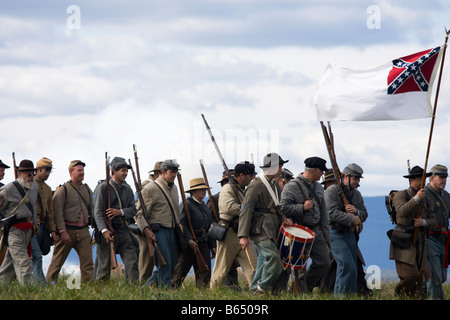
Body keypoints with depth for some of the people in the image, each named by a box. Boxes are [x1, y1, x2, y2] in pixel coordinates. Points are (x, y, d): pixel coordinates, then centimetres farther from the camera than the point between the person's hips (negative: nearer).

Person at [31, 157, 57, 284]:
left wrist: (52, 230, 16)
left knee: (35, 257, 6)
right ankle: (41, 284, -19)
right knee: (36, 255, -15)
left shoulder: (47, 189, 19)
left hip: (41, 226, 7)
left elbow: (50, 211, 23)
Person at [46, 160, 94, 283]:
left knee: (87, 261, -4)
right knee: (57, 262, 3)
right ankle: (49, 284, 15)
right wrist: (62, 231, -18)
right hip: (67, 231, -5)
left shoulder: (87, 190, 14)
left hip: (83, 231, 5)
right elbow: (57, 212, -11)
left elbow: (92, 210, 19)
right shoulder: (62, 190, -5)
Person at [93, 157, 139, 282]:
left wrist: (120, 212, -11)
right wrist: (104, 230, -24)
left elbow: (133, 210, 10)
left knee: (132, 261, -4)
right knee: (104, 266, 0)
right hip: (108, 232, -5)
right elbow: (97, 212, -11)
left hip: (124, 231, 5)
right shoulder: (103, 187, -3)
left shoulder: (127, 189, 15)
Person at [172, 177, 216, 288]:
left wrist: (212, 245, 19)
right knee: (181, 271, -2)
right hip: (189, 245, -7)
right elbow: (182, 224, -18)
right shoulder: (187, 204, -8)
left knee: (205, 272, 0)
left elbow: (209, 228, 23)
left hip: (203, 244, 7)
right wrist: (189, 240, -26)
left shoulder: (204, 206, 18)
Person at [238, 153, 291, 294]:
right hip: (260, 230, -9)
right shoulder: (256, 186, -11)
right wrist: (243, 235, -21)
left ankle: (255, 289, 18)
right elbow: (246, 210, -15)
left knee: (264, 261, 10)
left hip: (272, 229, 9)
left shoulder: (275, 185, 17)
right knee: (273, 258, -19)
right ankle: (263, 289, -12)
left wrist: (283, 219, 6)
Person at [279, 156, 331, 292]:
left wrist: (326, 235, 15)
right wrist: (302, 207, -18)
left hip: (316, 231, 7)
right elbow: (282, 208, -16)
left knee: (324, 263, 3)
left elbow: (323, 213, 19)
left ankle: (306, 287, 19)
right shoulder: (292, 186, -10)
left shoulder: (318, 187, 14)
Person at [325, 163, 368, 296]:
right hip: (336, 234, -8)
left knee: (353, 269, 5)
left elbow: (364, 214, 14)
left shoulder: (357, 194, 17)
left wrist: (356, 211, -9)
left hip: (351, 234, 8)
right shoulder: (332, 190, -6)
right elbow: (332, 213, -17)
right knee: (348, 266, -19)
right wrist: (352, 219, -17)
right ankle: (340, 295, -16)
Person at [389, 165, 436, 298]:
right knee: (410, 275, -17)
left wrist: (423, 222, -11)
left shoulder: (426, 200, 15)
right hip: (403, 242, -6)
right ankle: (399, 296, 2)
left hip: (419, 243, 6)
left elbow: (433, 221, 10)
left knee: (418, 279, 2)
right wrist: (416, 198, -24)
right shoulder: (401, 195, -3)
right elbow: (402, 212, -22)